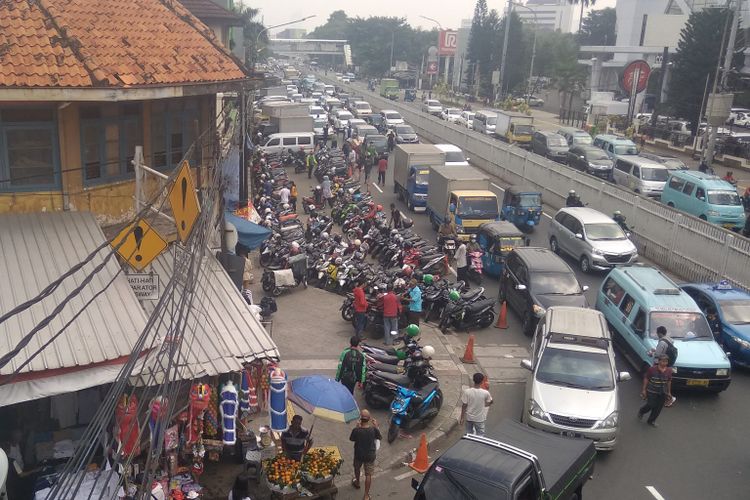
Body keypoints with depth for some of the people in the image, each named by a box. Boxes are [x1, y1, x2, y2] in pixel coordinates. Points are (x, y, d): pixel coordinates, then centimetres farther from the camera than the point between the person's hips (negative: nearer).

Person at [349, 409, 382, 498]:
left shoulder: (356, 430, -26)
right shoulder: (373, 429, -24)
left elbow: (351, 439, -5)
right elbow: (380, 438, -4)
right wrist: (376, 427, 2)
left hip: (358, 455, 1)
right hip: (370, 456, -1)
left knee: (357, 468, 31)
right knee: (368, 475, 14)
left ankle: (357, 482, 56)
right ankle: (366, 496, 19)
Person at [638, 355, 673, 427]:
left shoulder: (669, 371, -4)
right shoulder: (652, 369, -17)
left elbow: (669, 381, 8)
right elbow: (646, 379, -8)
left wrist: (669, 392, 12)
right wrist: (644, 389, -7)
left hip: (663, 393, 4)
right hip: (652, 391, -4)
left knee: (658, 407, 9)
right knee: (651, 405, 0)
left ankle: (651, 421, 28)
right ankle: (641, 412, 33)